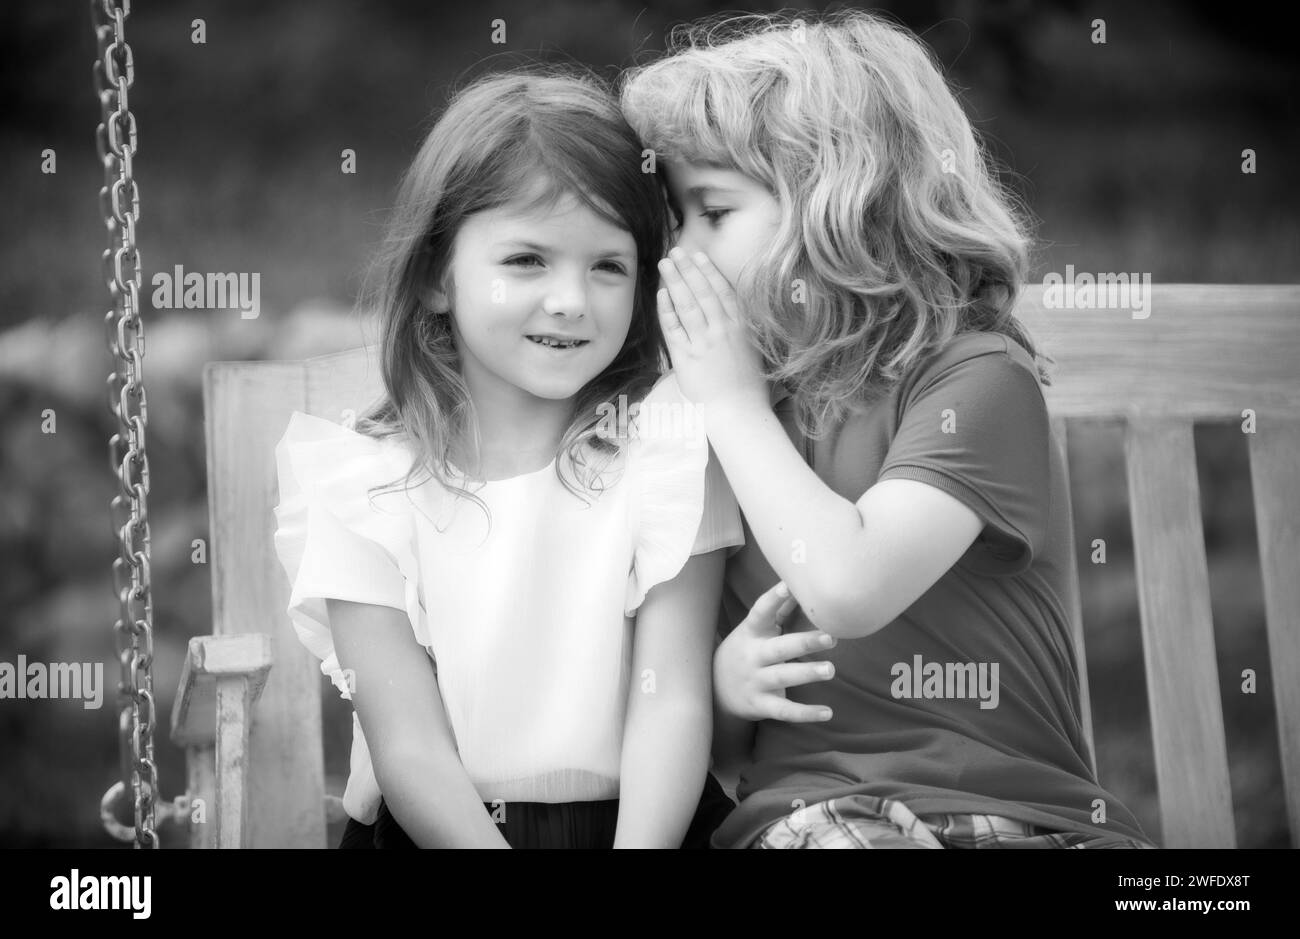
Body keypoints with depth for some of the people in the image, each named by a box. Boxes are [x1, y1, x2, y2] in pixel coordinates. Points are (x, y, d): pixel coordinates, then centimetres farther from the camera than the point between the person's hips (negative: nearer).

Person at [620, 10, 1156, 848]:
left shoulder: (976, 378, -1)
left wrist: (733, 399, -5)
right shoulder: (763, 410, 17)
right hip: (805, 813, 2)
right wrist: (721, 686, -2)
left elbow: (847, 587, -19)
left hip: (1018, 813, -2)